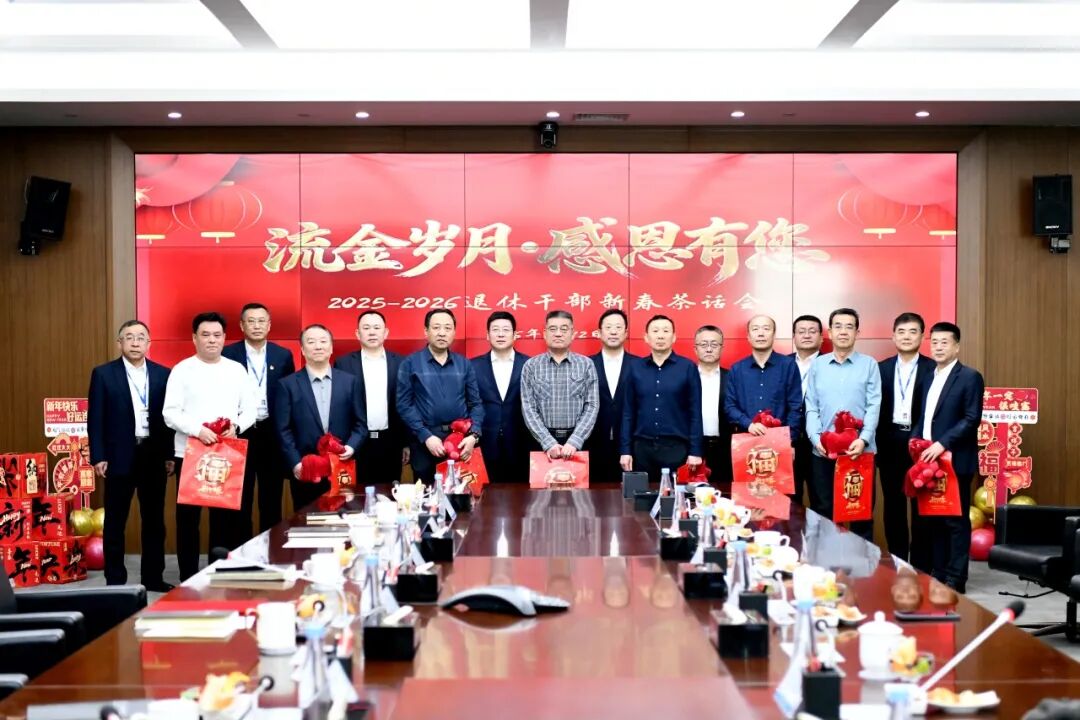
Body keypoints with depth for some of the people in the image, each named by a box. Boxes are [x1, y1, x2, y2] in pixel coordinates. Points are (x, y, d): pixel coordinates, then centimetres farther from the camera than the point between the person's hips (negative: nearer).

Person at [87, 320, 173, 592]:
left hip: (154, 455, 2)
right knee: (115, 521, 5)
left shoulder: (163, 374, 5)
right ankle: (115, 579, 13)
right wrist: (98, 457, -8)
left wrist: (170, 455, 1)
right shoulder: (103, 374, 0)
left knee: (154, 520, 8)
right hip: (119, 456, -2)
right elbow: (95, 418, -1)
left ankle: (153, 577, 17)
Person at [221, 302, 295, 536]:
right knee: (239, 501, 6)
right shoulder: (227, 354, 0)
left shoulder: (283, 355, 5)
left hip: (272, 434, 2)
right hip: (240, 433, -1)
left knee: (272, 500, 8)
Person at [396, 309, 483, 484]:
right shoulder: (410, 363, 2)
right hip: (425, 440, -2)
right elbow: (404, 405, -3)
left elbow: (475, 403, 8)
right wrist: (426, 436, -13)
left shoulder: (464, 364, 10)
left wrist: (473, 435, -8)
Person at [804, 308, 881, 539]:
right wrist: (816, 439, -9)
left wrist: (864, 439, -15)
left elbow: (874, 406, -2)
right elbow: (811, 407, 6)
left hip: (860, 450, -1)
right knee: (821, 511, 6)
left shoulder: (869, 364, 4)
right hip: (823, 451, 1)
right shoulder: (817, 365, 9)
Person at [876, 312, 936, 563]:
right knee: (893, 505, 8)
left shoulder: (933, 369, 0)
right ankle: (897, 562, 16)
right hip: (891, 443, 3)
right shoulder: (881, 368, 8)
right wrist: (875, 442, -2)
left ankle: (921, 564, 11)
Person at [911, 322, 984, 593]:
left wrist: (943, 443, -20)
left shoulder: (970, 377, -5)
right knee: (932, 519, 10)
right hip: (928, 459, 7)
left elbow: (972, 419, -13)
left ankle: (955, 580, 5)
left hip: (955, 460, -7)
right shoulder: (928, 376, 16)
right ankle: (937, 575, 18)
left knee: (956, 520, 0)